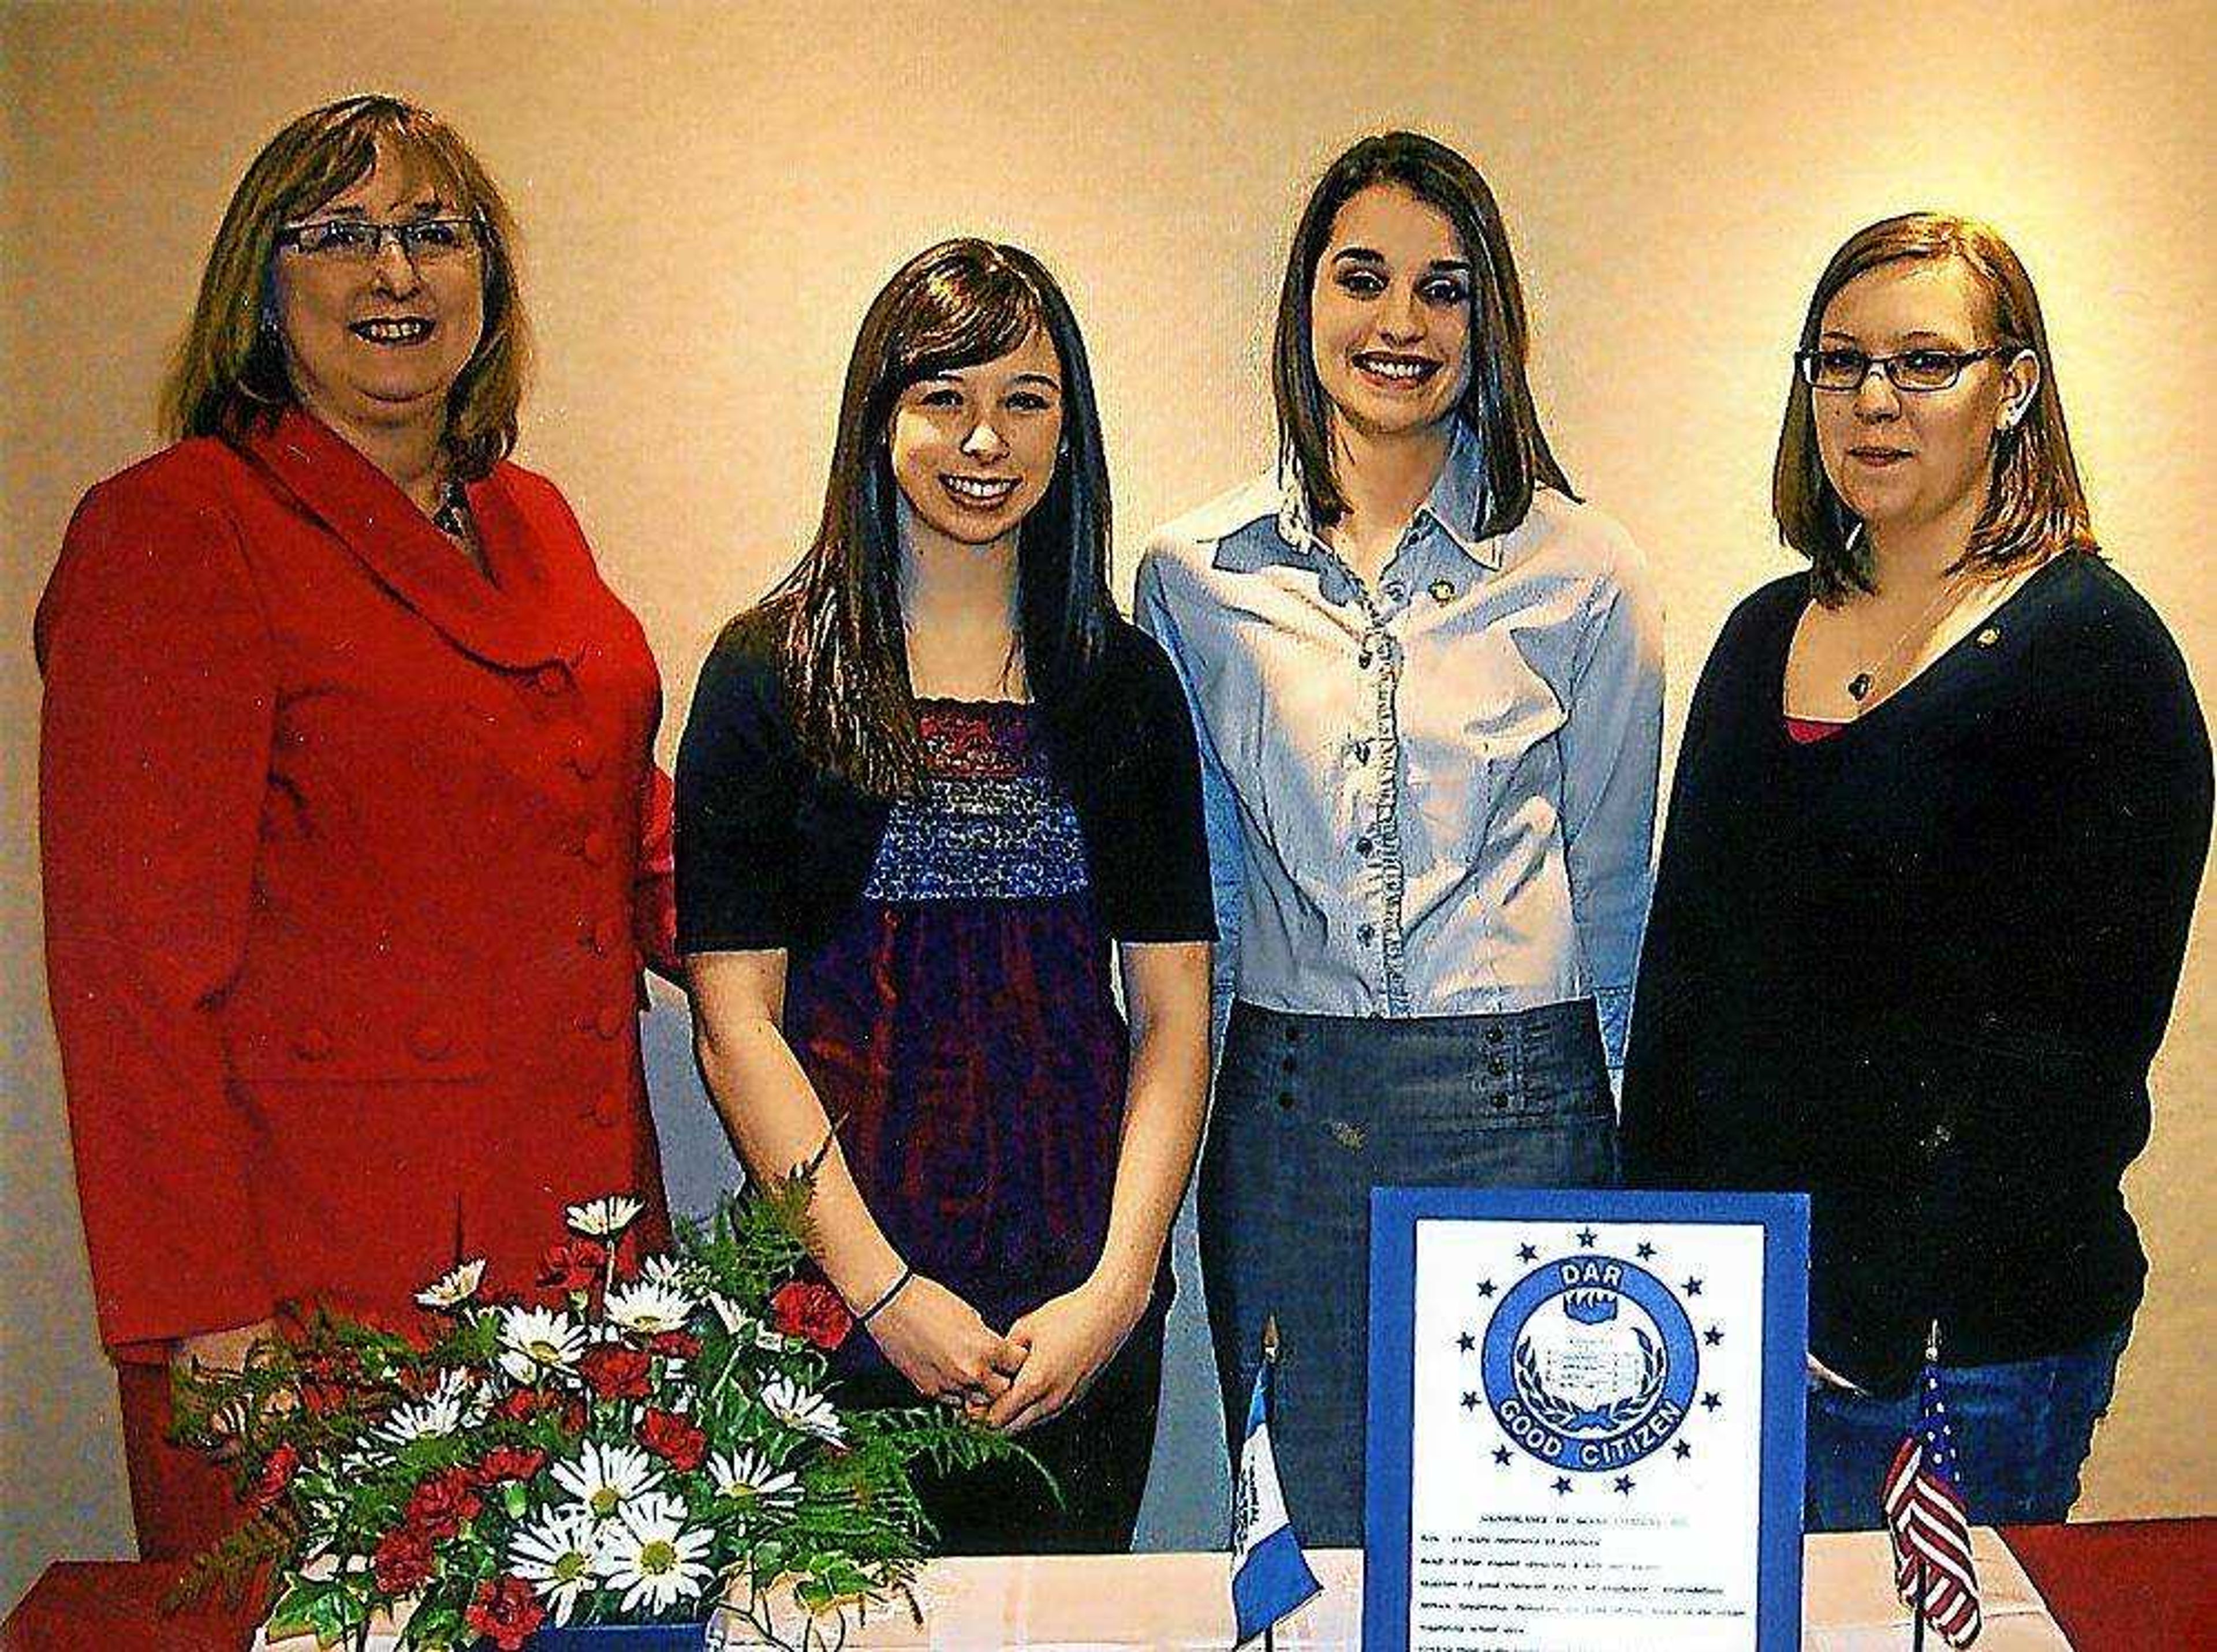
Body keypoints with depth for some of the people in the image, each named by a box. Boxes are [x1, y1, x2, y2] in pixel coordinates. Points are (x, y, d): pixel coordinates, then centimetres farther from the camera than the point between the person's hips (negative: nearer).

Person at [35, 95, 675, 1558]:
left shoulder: (531, 520, 12)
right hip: (324, 1245, -6)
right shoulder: (171, 530, -9)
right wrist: (200, 1310, -16)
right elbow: (133, 957, -13)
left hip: (582, 1215, 7)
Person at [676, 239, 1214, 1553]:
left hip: (1085, 1307, 2)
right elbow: (738, 1023, -5)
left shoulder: (1125, 681, 6)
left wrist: (1120, 1285, -8)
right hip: (838, 1294, -2)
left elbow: (1174, 1011, 3)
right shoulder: (770, 672, -1)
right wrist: (885, 1290, -12)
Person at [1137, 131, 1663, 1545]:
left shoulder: (1582, 572, -1)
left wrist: (1596, 1097, 10)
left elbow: (1608, 884, 7)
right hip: (1284, 1106, 1)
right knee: (1301, 1548, 13)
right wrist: (1175, 1124, 11)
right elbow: (1189, 883, 11)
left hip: (1517, 1108, -1)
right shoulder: (1195, 575, 3)